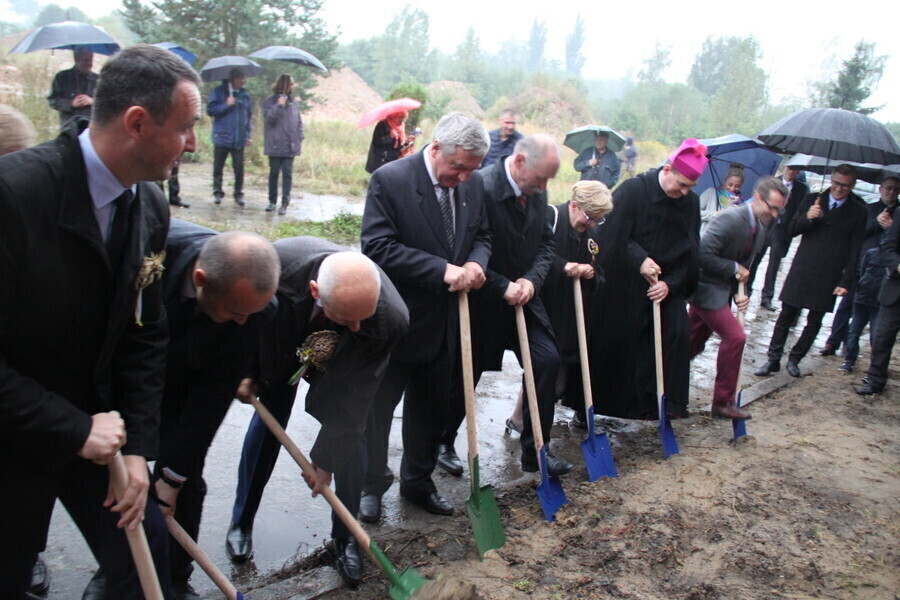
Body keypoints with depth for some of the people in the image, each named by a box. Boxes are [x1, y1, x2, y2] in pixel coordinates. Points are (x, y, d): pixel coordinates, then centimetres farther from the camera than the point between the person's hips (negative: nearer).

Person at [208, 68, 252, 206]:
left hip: (239, 139, 2)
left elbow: (249, 116, 15)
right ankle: (217, 192, 15)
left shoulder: (245, 95, 10)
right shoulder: (219, 91, 1)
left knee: (239, 167, -1)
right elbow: (210, 110, -4)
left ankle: (239, 194, 9)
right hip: (222, 137, -2)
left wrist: (248, 135, 9)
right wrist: (226, 105, -14)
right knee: (218, 167, 3)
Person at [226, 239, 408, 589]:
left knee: (350, 434, -5)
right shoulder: (276, 263, -43)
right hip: (279, 347, 1)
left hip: (341, 363, 0)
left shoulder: (390, 319, -41)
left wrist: (325, 460, -19)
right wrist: (245, 371, -12)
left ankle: (345, 537, 15)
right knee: (266, 425, 6)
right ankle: (241, 523, 28)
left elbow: (354, 398, -28)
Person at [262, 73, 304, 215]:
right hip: (275, 145, -2)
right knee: (274, 173, 7)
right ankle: (272, 201, 18)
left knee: (287, 174, 0)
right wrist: (279, 105, -20)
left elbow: (299, 122, 12)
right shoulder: (269, 102, 0)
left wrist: (300, 139, 6)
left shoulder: (294, 102, 8)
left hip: (290, 146, 2)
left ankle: (285, 203, 3)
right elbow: (268, 118, -13)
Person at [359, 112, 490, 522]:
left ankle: (418, 482, 38)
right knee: (377, 407, 9)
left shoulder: (473, 184, 1)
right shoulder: (390, 180, -16)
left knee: (432, 407, 18)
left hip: (445, 322, 6)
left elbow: (481, 236, 12)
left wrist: (476, 264, -12)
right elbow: (378, 247, -22)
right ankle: (370, 487, 29)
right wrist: (443, 271, -26)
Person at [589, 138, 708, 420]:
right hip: (623, 284, -4)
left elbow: (691, 252, 2)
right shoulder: (633, 190, -13)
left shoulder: (691, 202, 0)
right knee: (613, 341, 2)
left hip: (666, 285, 4)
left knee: (679, 335, -7)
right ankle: (596, 399, 18)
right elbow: (614, 236, -16)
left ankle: (668, 401, 4)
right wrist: (640, 260, -28)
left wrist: (670, 283, -11)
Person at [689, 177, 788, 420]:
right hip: (707, 287, -9)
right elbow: (703, 254, -27)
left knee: (693, 342, 14)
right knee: (735, 337, -12)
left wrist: (739, 293, 1)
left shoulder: (760, 229, 9)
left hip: (721, 289, 9)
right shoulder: (731, 219, -21)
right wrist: (734, 268, -17)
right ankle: (723, 402, 1)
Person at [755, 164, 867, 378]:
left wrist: (846, 282, -6)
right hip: (801, 271, 1)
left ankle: (794, 359, 21)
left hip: (829, 277, -1)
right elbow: (792, 230, 5)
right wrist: (807, 217, -15)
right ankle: (773, 359, 10)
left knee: (814, 322, 6)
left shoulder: (858, 212, 1)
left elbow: (855, 251, 0)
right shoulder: (812, 200, 6)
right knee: (786, 316, 2)